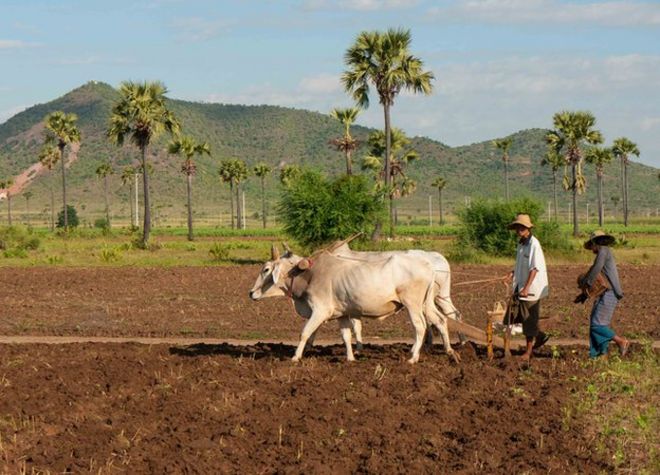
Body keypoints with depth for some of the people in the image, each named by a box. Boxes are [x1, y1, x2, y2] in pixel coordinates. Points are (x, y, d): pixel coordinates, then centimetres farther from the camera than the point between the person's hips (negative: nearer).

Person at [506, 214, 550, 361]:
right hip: (520, 288, 9)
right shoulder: (521, 244, 10)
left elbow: (535, 268, -21)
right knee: (517, 318, 12)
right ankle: (540, 337, 28)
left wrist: (526, 288, -26)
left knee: (529, 320, 1)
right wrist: (513, 273, 2)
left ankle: (529, 350, 12)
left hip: (531, 289, -9)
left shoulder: (533, 244, -16)